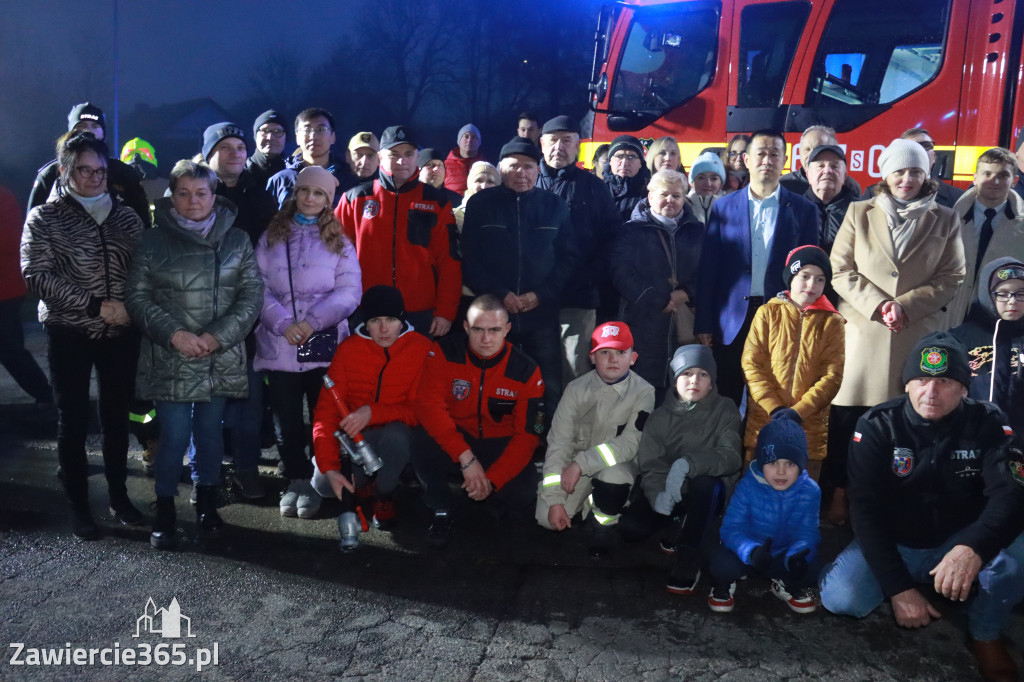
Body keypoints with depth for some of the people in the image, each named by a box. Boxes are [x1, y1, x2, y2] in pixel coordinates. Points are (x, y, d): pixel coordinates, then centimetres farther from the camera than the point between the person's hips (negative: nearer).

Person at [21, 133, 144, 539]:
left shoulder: (125, 215, 7)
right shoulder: (44, 219, -1)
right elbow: (36, 275, -12)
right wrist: (95, 305, -19)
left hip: (120, 333, 2)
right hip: (69, 334, -2)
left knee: (116, 415, 11)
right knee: (74, 420, 6)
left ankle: (119, 495, 25)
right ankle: (79, 506, 18)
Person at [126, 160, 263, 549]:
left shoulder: (237, 241, 4)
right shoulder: (153, 241, 1)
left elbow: (252, 294, 0)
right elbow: (138, 297, -1)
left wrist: (218, 335, -12)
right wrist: (173, 334, -15)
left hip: (221, 358, 2)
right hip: (170, 359, -1)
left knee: (210, 431, 10)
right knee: (174, 436, -2)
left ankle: (207, 504, 28)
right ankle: (164, 512, 16)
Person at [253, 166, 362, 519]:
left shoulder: (339, 242, 8)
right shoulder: (271, 238, 10)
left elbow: (349, 291, -3)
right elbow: (260, 287, 2)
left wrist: (313, 321, -15)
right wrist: (282, 324, -14)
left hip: (325, 344, -1)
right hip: (279, 345, 1)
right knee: (287, 419, 7)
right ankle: (296, 480, 23)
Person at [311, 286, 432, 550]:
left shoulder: (422, 348, -12)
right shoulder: (348, 349, -7)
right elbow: (326, 411, -10)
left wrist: (372, 412, -29)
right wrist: (330, 467, -21)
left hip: (400, 435, -2)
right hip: (356, 438, 2)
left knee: (394, 435, -36)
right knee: (323, 483, -22)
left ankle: (384, 496, -7)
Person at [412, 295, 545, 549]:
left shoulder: (525, 371, -13)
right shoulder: (444, 353, -16)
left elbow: (527, 435, -12)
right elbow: (429, 405, -26)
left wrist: (492, 479, -24)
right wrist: (466, 457, -35)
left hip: (500, 446, 1)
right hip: (452, 438, 0)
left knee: (524, 493, -26)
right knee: (421, 448, -33)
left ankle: (490, 509, 13)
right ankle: (441, 513, -3)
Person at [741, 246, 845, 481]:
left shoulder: (832, 322, 5)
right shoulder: (767, 313, 5)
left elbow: (833, 375, -3)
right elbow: (751, 364, -2)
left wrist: (798, 411, -15)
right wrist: (774, 407, -13)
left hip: (810, 428, 0)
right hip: (764, 423, 0)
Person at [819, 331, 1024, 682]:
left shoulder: (988, 424, -9)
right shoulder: (877, 426, -12)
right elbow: (866, 510, -15)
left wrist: (973, 548, -46)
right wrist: (898, 587, -24)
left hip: (959, 543, 0)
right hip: (892, 543, 0)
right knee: (840, 598, -25)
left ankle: (985, 635, 2)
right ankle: (913, 584, 9)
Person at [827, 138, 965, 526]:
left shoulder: (945, 221, 9)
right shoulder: (859, 213, 8)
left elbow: (951, 279, 5)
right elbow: (841, 271, 3)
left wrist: (905, 304, -9)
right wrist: (878, 305, -11)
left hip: (918, 334, 1)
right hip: (863, 329, 0)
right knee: (848, 417, 0)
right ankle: (840, 493, 13)